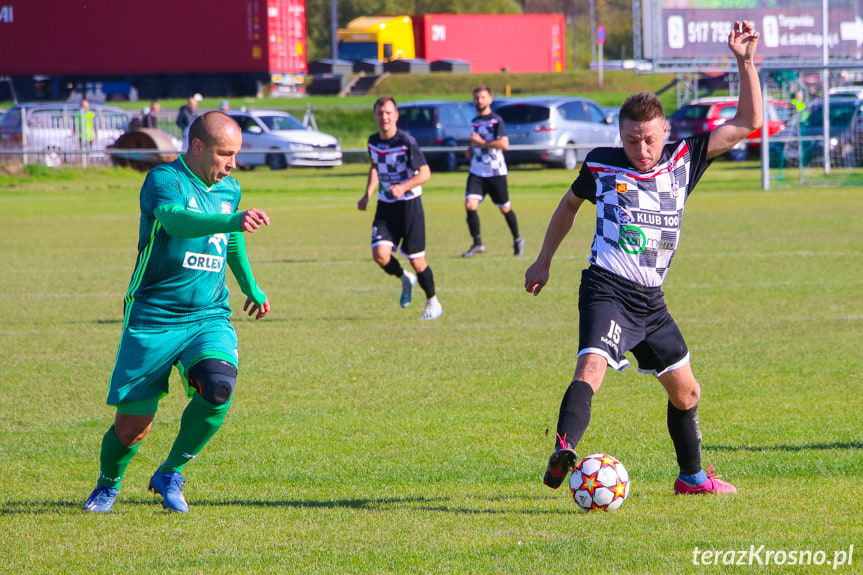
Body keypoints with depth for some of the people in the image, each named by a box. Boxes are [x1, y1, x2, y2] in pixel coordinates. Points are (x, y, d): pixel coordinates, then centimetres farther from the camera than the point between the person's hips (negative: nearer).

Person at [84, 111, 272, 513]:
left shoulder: (229, 190, 9)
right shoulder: (164, 180, -13)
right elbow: (176, 221, -36)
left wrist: (250, 287, 42)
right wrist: (232, 221, -52)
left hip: (209, 317, 4)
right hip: (152, 321, -4)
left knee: (219, 386, -26)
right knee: (131, 428, -1)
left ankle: (170, 474, -3)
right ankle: (107, 486, 33)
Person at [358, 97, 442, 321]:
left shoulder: (406, 141, -16)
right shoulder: (373, 141, 3)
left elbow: (425, 173, -15)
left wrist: (403, 187, -30)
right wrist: (367, 195, 14)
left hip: (409, 204, -5)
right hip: (385, 206, 5)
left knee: (416, 259, -2)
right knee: (380, 254, -13)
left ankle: (433, 302, 19)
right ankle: (405, 279, 19)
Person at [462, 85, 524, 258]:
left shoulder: (496, 120, -8)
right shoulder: (474, 122, 13)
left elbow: (504, 144, -21)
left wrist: (481, 142, -19)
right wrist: (471, 150, 8)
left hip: (496, 172, -5)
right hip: (476, 172, 5)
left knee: (505, 208, 7)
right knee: (470, 205, -14)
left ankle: (517, 240, 28)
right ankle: (477, 244, -7)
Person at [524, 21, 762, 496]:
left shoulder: (684, 159, 4)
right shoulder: (601, 165, -1)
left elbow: (747, 123, 3)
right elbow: (570, 204, 20)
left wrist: (745, 63, -6)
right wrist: (543, 261, 25)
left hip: (650, 298, 5)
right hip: (607, 290, -5)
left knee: (685, 391, 15)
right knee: (591, 367, -30)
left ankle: (692, 477, 33)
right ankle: (563, 452, -47)